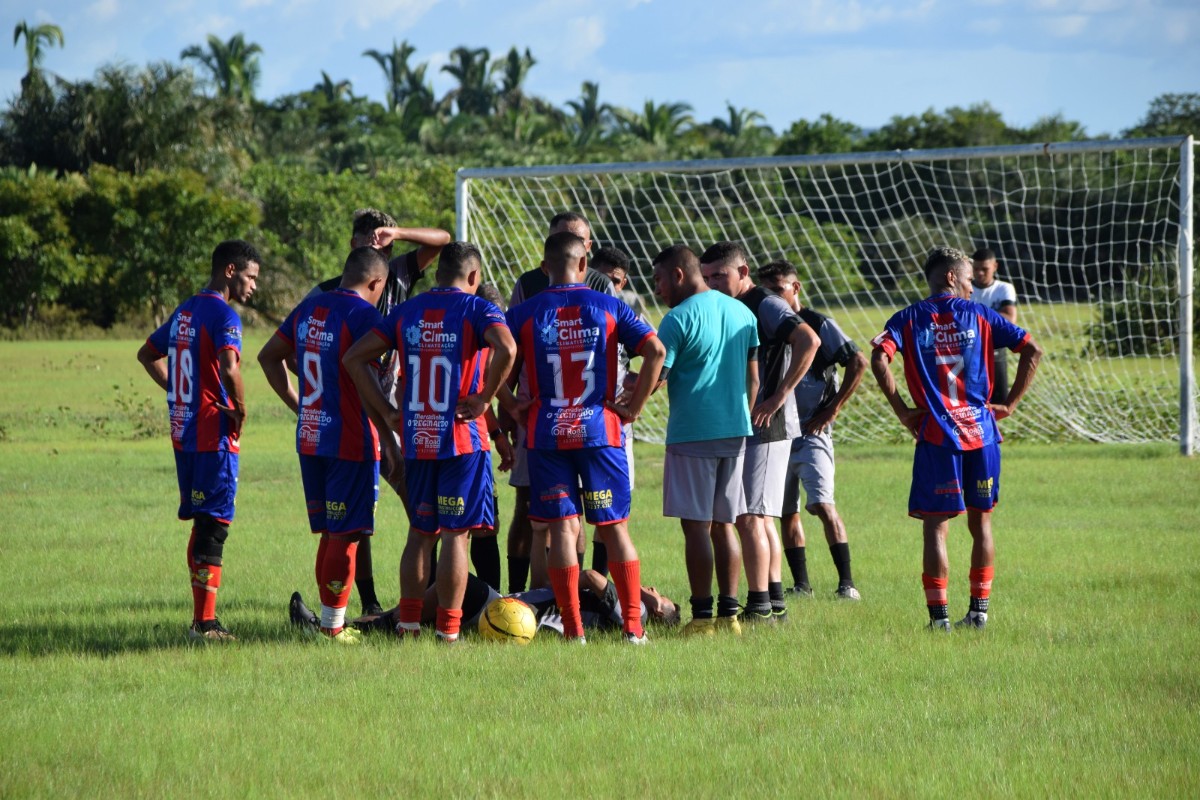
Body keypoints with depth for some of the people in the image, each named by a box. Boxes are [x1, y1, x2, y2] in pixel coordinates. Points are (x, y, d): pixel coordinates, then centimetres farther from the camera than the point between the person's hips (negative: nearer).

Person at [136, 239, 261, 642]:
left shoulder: (185, 311, 13)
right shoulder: (224, 315, -13)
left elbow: (147, 355, 26)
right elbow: (229, 369, -29)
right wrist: (240, 409, -13)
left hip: (183, 432, 8)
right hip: (214, 434, -8)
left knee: (202, 523, 15)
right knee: (214, 525, -5)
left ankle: (201, 617, 18)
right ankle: (205, 623, -7)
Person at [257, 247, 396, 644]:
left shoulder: (308, 309, 11)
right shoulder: (364, 314, -13)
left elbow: (269, 356, 21)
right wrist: (390, 441, -14)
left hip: (309, 439, 8)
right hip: (351, 442, -8)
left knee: (329, 533, 15)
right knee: (346, 535, -3)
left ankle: (329, 621, 18)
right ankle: (333, 626, -2)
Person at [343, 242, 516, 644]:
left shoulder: (406, 312, 10)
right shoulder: (477, 309, -5)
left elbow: (354, 358, 9)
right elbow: (506, 348, -26)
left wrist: (387, 412, 8)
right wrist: (484, 399, -15)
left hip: (416, 440, 5)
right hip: (463, 439, -5)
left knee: (420, 532, 14)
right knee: (455, 534, -1)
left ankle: (407, 624, 13)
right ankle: (448, 632, -3)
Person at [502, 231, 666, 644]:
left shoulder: (524, 313, 1)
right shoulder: (609, 307, 2)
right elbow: (655, 350, -7)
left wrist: (513, 407, 5)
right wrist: (634, 406, -2)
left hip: (546, 435, 0)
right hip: (601, 431, 0)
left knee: (563, 529, 1)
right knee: (615, 527, 7)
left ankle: (573, 630, -2)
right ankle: (633, 628, 4)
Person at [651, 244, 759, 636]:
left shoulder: (678, 319, -10)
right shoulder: (743, 313, 11)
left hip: (692, 435, -7)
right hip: (735, 433, 7)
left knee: (696, 526, -3)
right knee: (723, 526, 11)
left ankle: (702, 615, -4)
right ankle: (729, 613, 9)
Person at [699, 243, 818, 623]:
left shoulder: (766, 306, -12)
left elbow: (809, 341, -26)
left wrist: (779, 397, -24)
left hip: (766, 426, -10)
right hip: (739, 427, 10)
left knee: (750, 517, -12)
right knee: (759, 518, 13)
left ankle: (759, 607, -11)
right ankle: (774, 602, 19)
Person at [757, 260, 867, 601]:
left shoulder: (820, 325, -6)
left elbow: (858, 363, -9)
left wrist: (833, 408, -10)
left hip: (812, 432, -6)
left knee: (823, 505, -16)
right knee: (787, 512, 7)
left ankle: (847, 582, -15)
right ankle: (801, 584, 14)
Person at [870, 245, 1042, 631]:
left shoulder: (909, 319, 4)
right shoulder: (979, 315, 5)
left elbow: (879, 358, -14)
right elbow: (1032, 350, 0)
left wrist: (902, 411, -6)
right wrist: (1009, 404, 4)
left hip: (936, 436, -1)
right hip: (981, 432, 1)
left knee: (936, 525, 0)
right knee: (981, 521, 14)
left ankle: (939, 614, -7)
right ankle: (979, 609, 16)